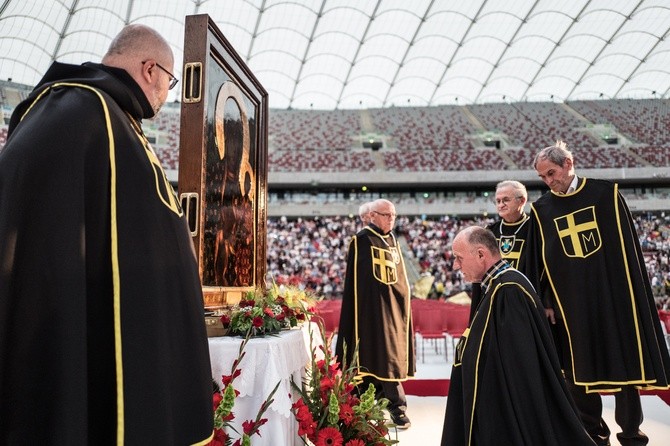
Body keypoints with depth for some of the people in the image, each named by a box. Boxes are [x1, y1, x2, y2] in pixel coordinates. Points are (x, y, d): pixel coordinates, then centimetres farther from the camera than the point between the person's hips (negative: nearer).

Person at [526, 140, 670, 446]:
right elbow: (538, 262, 5)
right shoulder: (541, 210, 2)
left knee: (625, 362, 8)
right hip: (570, 302, 1)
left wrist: (636, 291, -1)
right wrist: (545, 302, 2)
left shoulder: (606, 193, -1)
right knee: (578, 368, 7)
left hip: (614, 295, -1)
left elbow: (628, 245, 1)